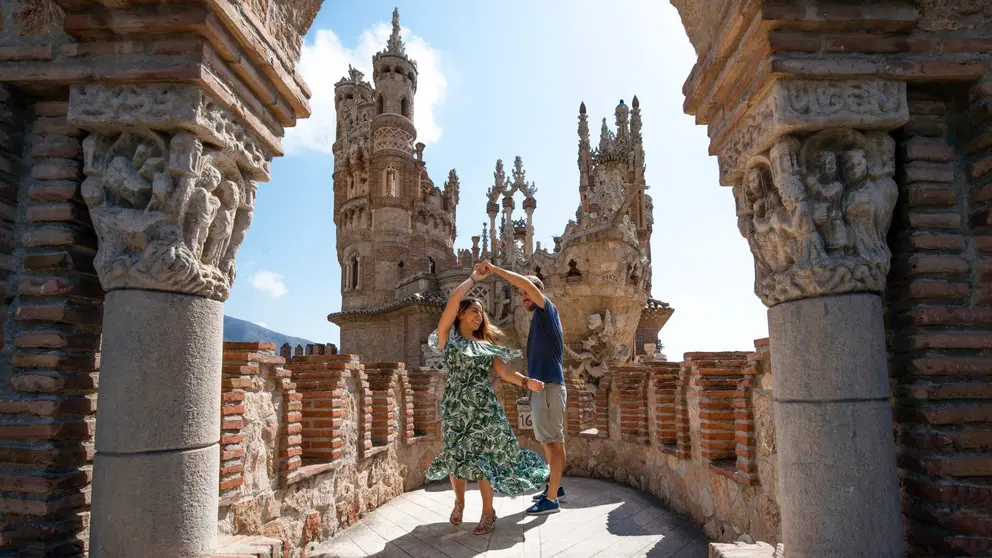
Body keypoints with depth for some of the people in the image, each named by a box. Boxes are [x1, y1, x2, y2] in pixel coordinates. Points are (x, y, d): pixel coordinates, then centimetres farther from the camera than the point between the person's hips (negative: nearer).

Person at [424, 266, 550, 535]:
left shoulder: (486, 345, 13)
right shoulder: (448, 337, 1)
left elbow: (505, 372, 6)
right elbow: (454, 298, -11)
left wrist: (527, 382, -10)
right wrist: (474, 278, 0)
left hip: (485, 406, 2)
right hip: (456, 406, -2)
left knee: (483, 458, -1)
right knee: (458, 457, 4)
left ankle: (488, 512, 14)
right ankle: (459, 502, 32)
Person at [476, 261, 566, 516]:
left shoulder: (547, 310, -5)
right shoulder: (539, 319, 20)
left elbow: (527, 283, -21)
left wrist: (494, 269, -18)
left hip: (549, 385, -10)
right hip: (540, 385, 10)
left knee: (554, 441, -7)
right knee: (548, 441, 15)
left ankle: (551, 499, -4)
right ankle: (555, 488, 25)